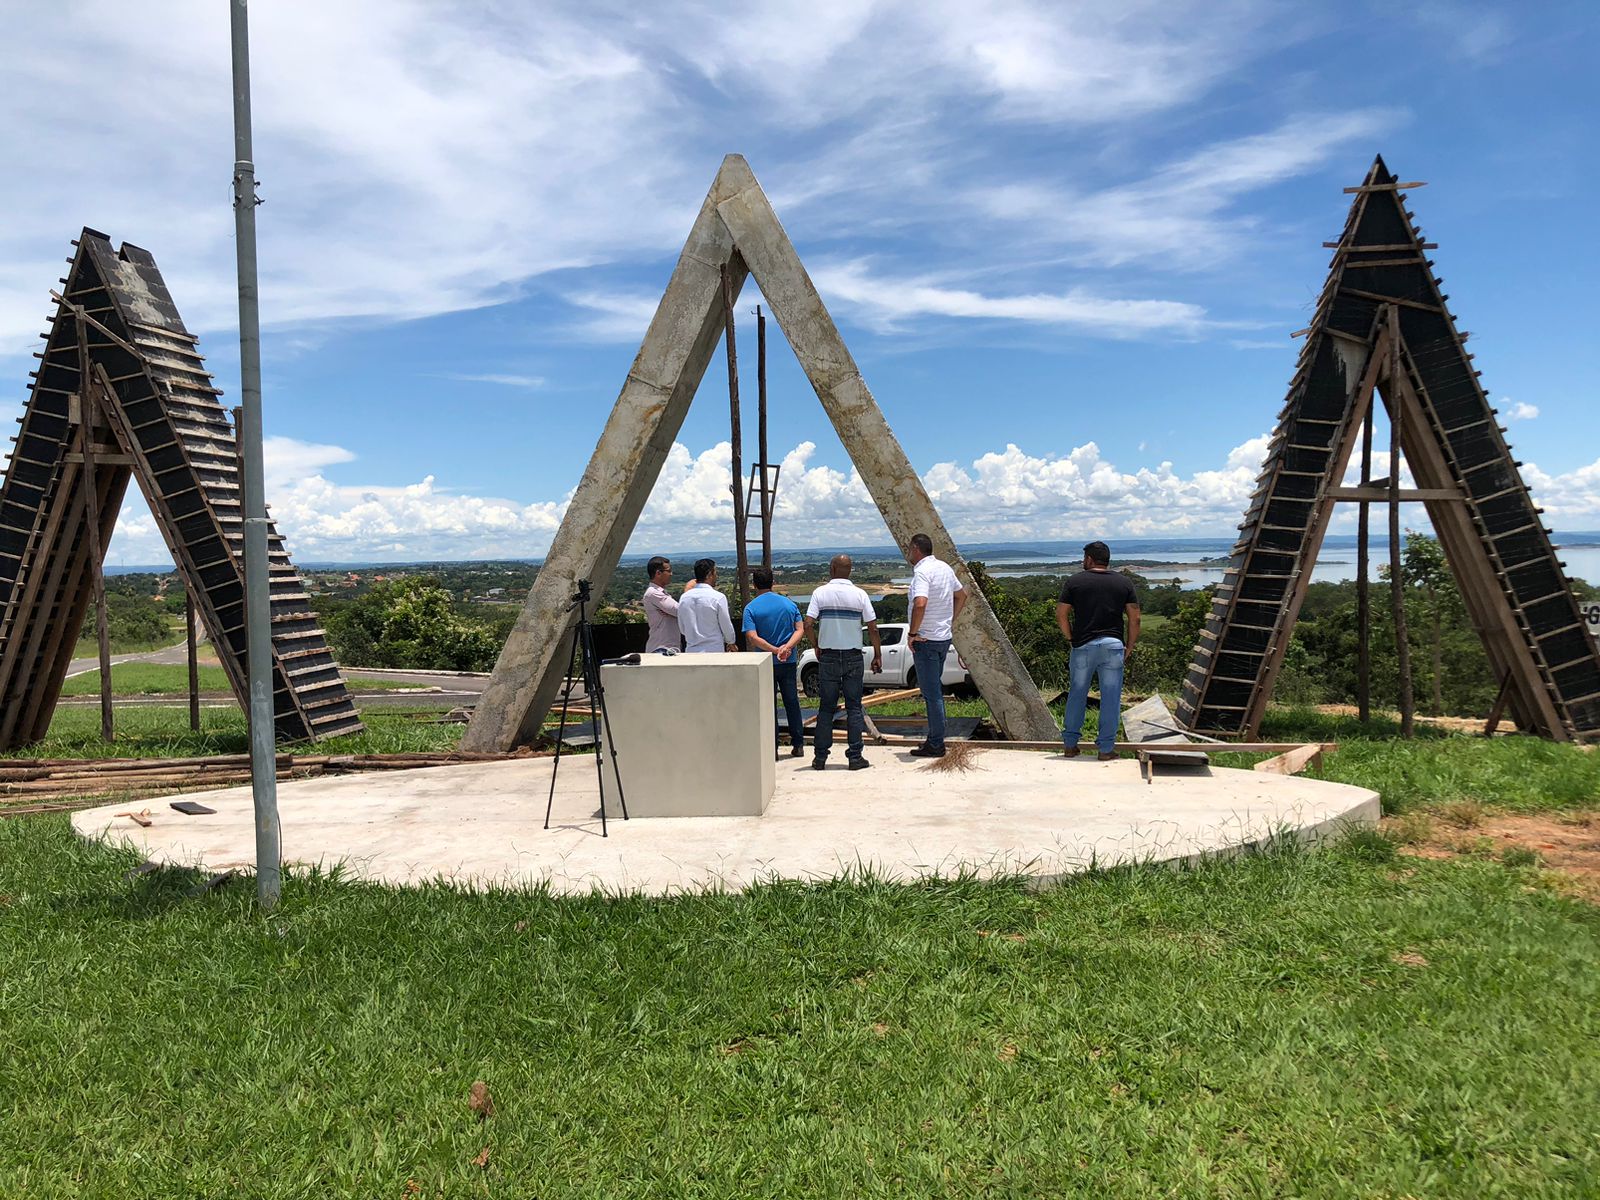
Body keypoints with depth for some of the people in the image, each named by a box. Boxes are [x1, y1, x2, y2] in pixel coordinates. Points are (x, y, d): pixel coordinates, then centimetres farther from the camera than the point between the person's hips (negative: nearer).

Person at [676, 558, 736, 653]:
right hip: (714, 650, -5)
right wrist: (731, 642, 16)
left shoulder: (683, 598, 3)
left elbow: (682, 628, 11)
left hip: (691, 650, 5)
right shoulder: (718, 598, -11)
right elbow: (726, 625, -2)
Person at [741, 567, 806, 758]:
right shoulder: (789, 603, 4)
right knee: (792, 703, 11)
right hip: (788, 662, 3)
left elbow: (752, 638, -17)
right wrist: (787, 647, -16)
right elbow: (800, 629, -4)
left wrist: (775, 650, -19)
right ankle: (798, 745, 15)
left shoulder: (751, 608, -7)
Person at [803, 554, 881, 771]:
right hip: (853, 657, 0)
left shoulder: (820, 593, -4)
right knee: (854, 707, 6)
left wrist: (817, 647, 5)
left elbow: (808, 625, -11)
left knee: (825, 708, 8)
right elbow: (873, 628, -4)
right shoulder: (860, 595, -2)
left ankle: (820, 757, 9)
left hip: (828, 657, 0)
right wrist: (878, 656, 5)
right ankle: (855, 756, 6)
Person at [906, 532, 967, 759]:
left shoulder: (922, 572, -18)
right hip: (944, 637, 9)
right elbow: (962, 596, 24)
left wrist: (912, 633, -22)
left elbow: (920, 604, -33)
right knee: (935, 689, 18)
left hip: (925, 640, -9)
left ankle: (935, 745, 3)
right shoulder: (945, 568, 11)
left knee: (931, 693, -3)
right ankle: (935, 739, 24)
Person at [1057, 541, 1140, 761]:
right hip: (1113, 645, 0)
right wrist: (1130, 646, 11)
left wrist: (1070, 638, 11)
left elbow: (1061, 614, 0)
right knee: (1111, 697, 4)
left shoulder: (1075, 581, 2)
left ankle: (1070, 744, 17)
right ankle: (1106, 749, 6)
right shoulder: (1123, 582, 6)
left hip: (1083, 646, 0)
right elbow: (1134, 618, 3)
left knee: (1077, 694, 11)